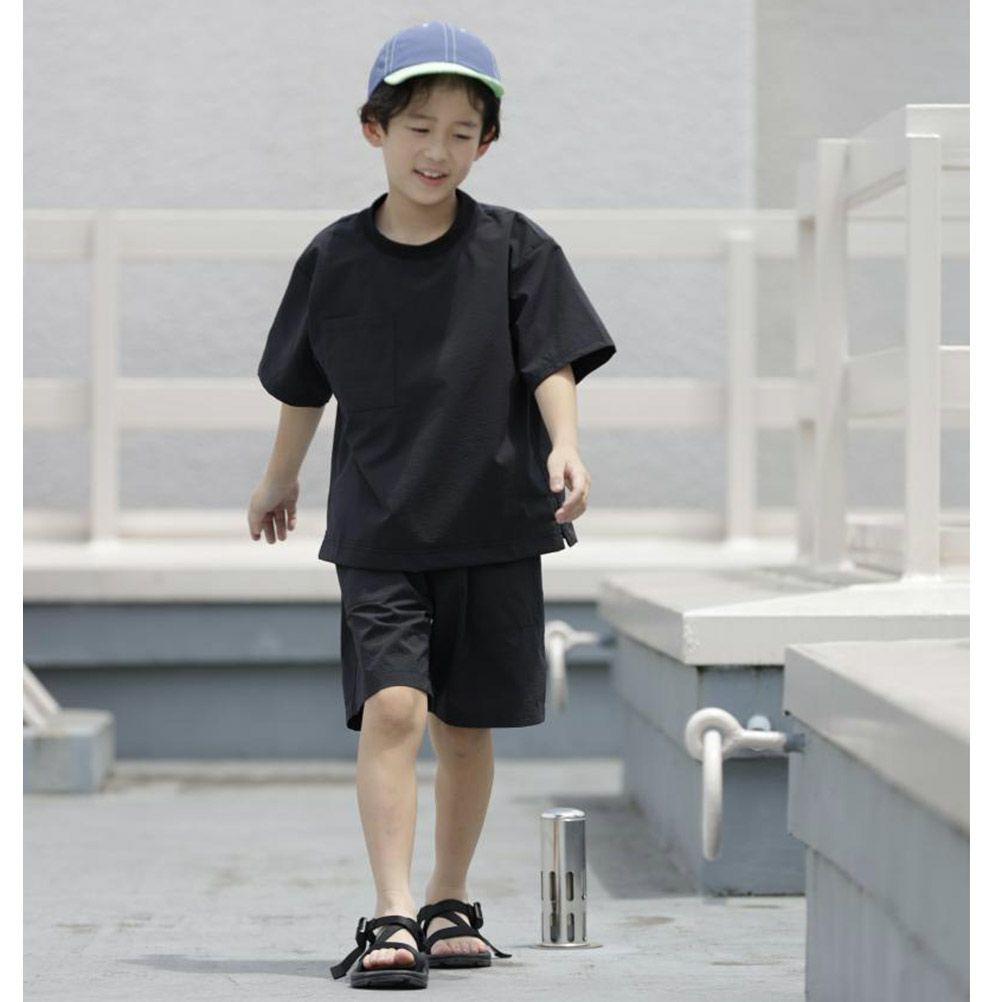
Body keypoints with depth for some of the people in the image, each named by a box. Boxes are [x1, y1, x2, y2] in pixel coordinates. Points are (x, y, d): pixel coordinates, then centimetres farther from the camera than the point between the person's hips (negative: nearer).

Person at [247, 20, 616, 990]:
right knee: (390, 706, -16)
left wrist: (563, 445, -23)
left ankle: (449, 907, 25)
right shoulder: (335, 257, 1)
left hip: (493, 523, 1)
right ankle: (392, 917, -17)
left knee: (466, 726, 9)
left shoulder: (514, 247, -2)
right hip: (378, 529, -1)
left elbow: (552, 364, -4)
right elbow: (305, 385, 14)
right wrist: (280, 480, 25)